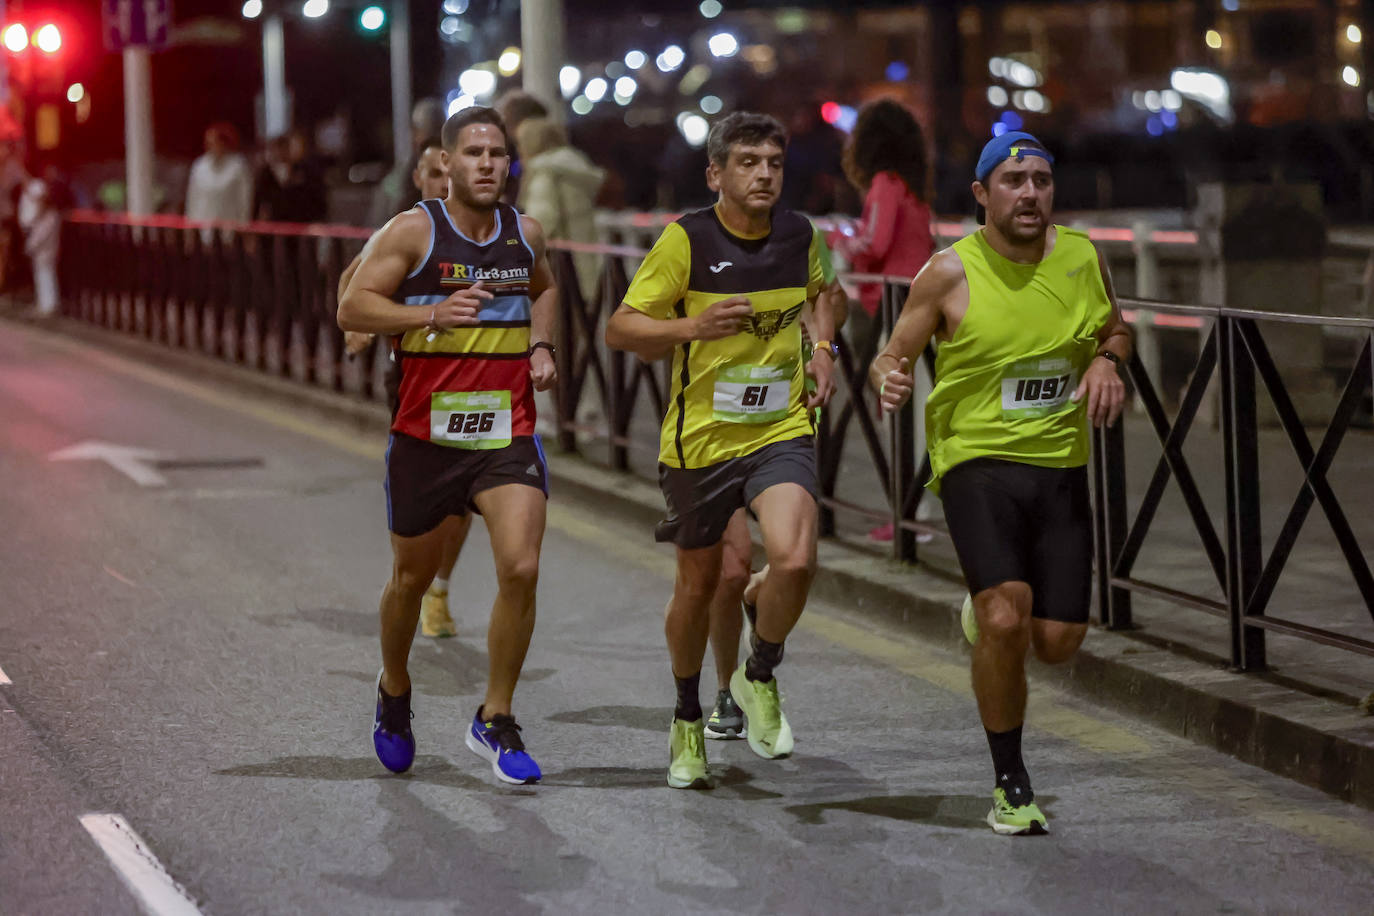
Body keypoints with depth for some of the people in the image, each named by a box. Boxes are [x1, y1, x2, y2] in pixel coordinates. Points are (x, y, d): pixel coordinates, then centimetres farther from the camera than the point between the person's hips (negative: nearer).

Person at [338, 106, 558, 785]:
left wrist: (540, 346, 11)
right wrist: (431, 313, -22)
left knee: (521, 569, -15)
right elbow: (352, 308, -9)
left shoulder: (525, 234, 6)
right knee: (412, 577, 13)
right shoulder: (414, 232, -7)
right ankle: (394, 694, 41)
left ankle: (495, 722, 0)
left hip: (508, 432, 2)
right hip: (426, 433, -2)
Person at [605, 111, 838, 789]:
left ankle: (759, 676, 4)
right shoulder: (686, 240, -11)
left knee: (794, 559, -24)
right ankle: (688, 718, 36)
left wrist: (822, 348, 7)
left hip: (781, 433, 1)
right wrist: (694, 326, -24)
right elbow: (620, 329, -8)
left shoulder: (800, 235, 1)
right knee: (697, 585, 12)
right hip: (700, 438, -1)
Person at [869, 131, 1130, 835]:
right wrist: (889, 379, -23)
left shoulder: (1082, 258, 3)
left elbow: (1116, 331, 21)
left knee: (1058, 642, 0)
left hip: (1060, 466, 4)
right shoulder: (950, 273, -7)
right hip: (976, 459, -4)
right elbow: (894, 356, 0)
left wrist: (1106, 361, -2)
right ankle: (1010, 784, -3)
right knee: (1005, 621, -22)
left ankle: (985, 610, 38)